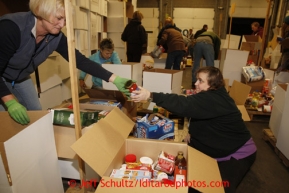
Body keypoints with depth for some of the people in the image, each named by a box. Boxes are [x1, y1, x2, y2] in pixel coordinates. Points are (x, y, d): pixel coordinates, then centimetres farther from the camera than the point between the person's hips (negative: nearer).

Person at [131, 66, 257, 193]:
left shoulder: (213, 100, -32)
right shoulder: (212, 96, -1)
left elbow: (184, 104, -46)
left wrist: (150, 96, -52)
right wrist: (192, 132, -8)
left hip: (238, 153, -9)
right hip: (222, 149, 9)